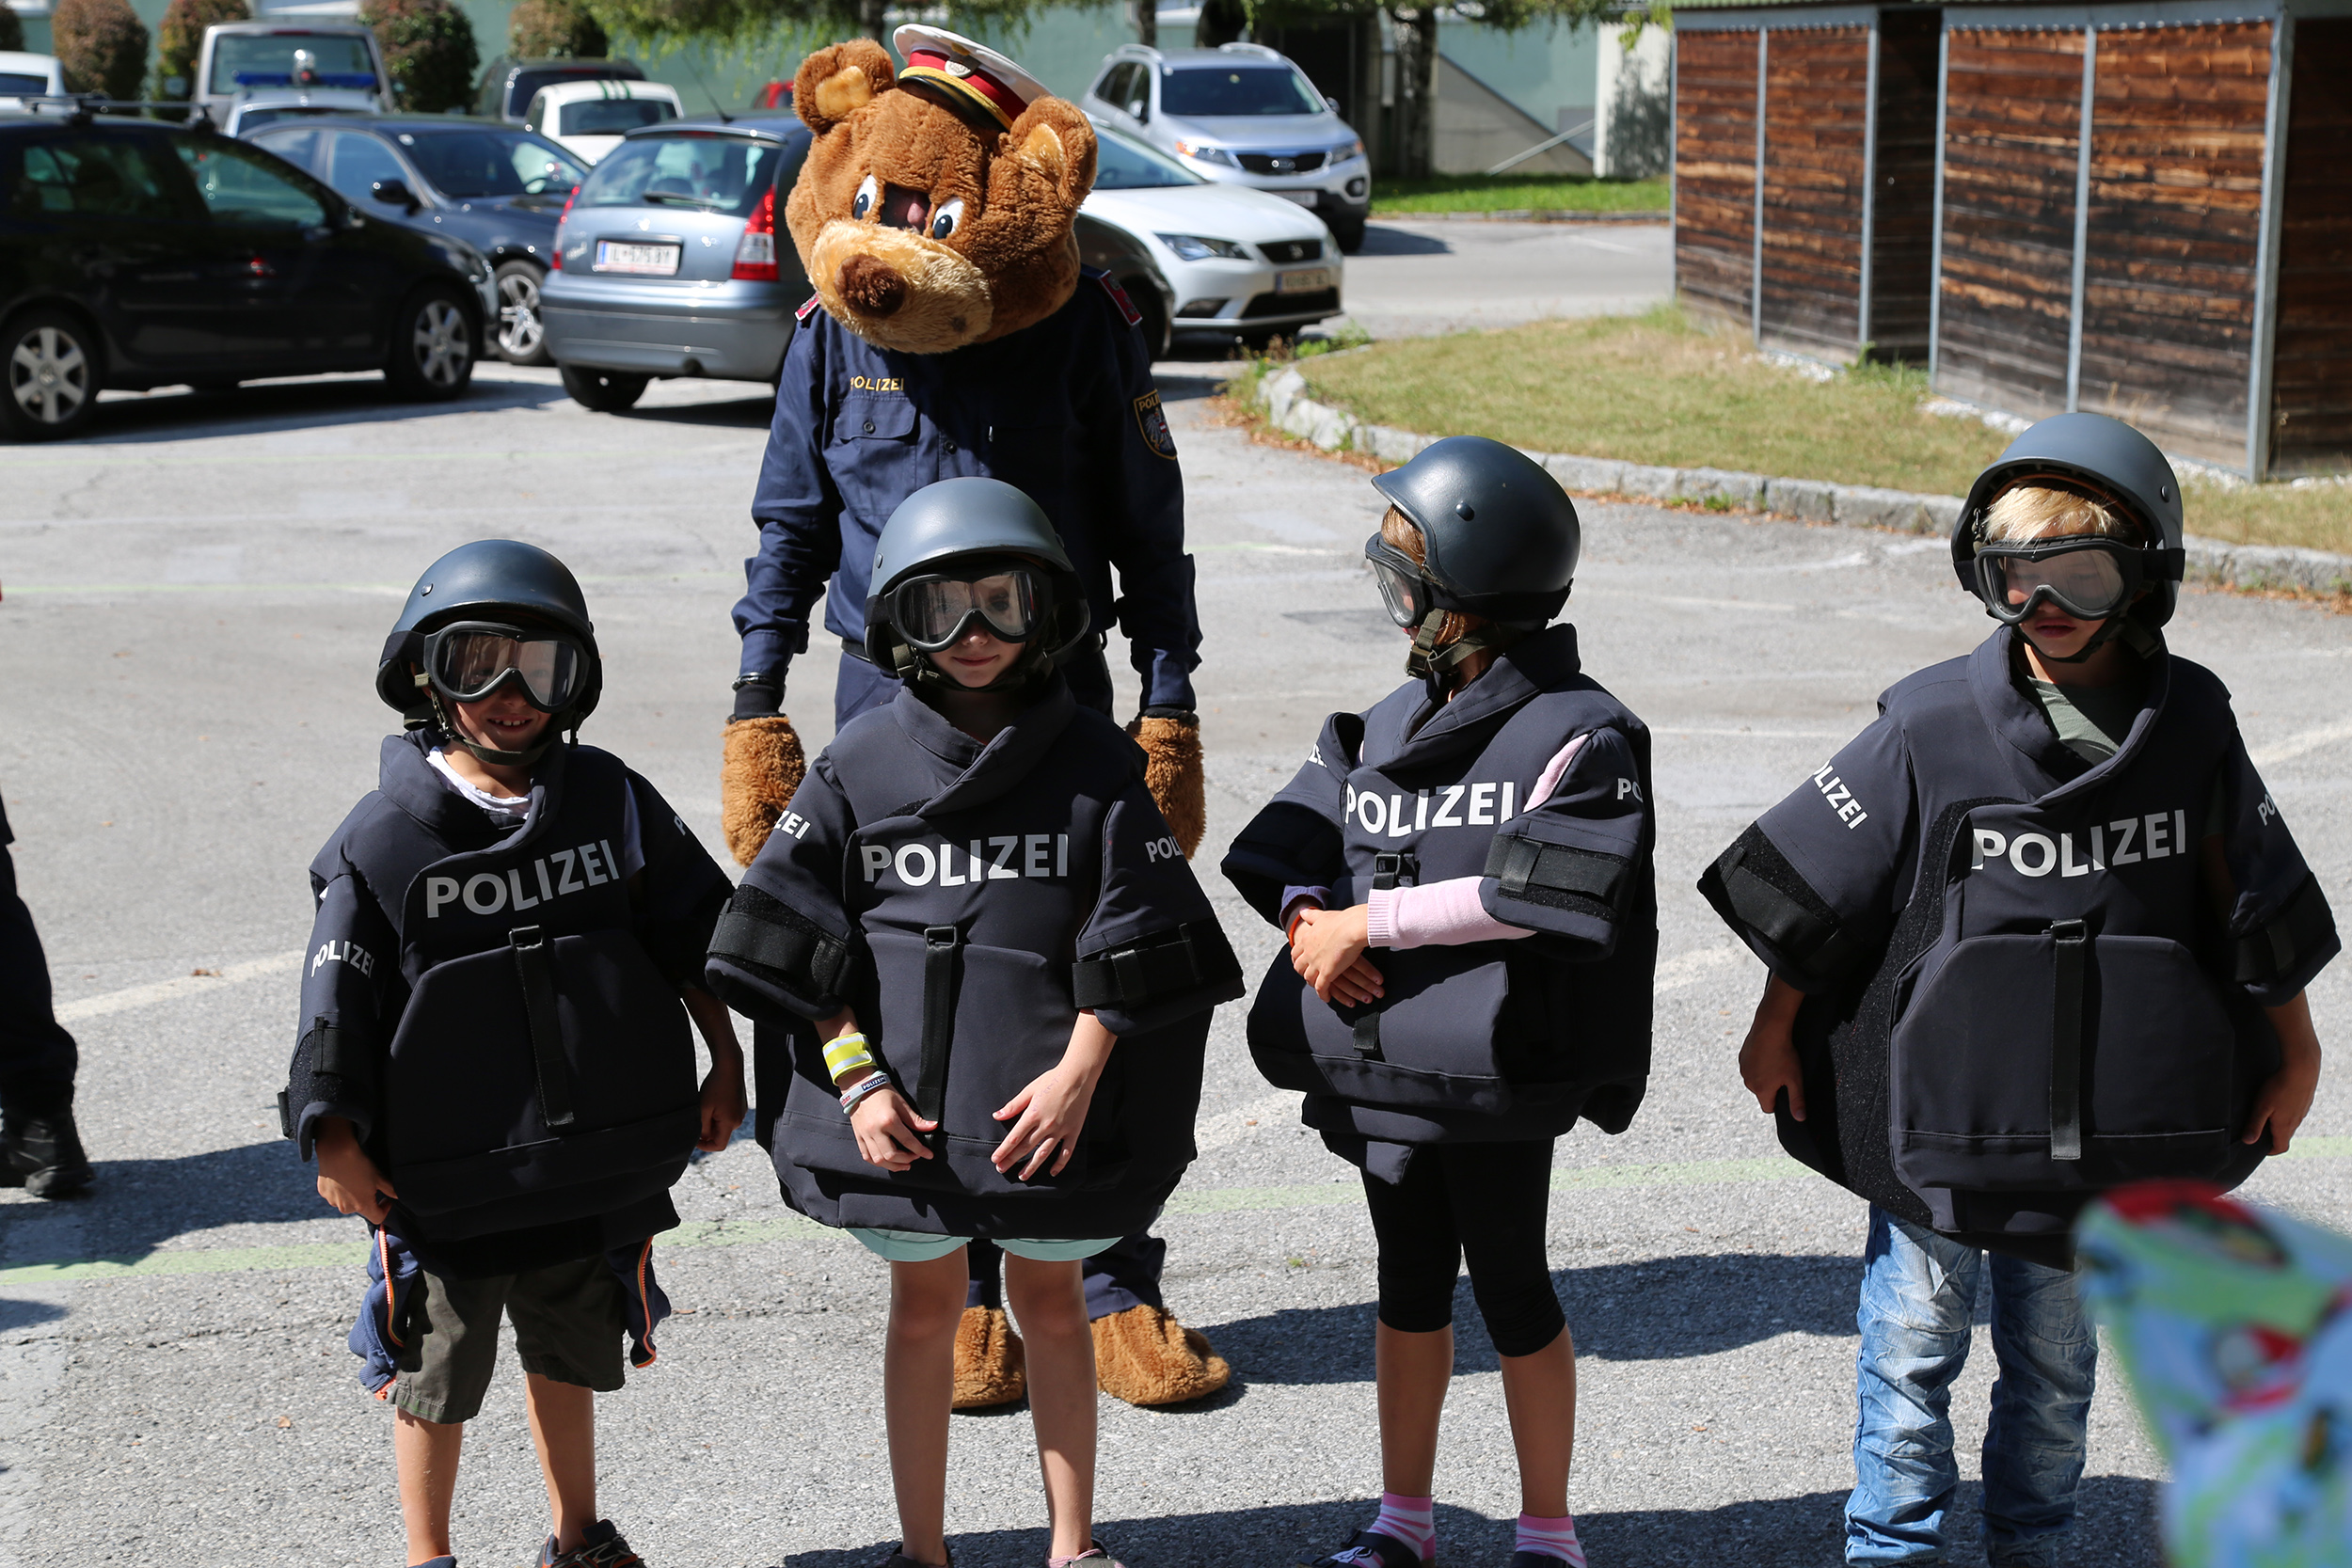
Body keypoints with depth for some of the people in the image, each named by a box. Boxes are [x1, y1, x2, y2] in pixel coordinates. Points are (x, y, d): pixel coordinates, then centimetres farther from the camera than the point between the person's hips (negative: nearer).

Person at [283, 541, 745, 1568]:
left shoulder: (612, 803, -2)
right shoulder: (385, 840, -11)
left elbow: (693, 935, 6)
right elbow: (337, 1008, -8)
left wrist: (724, 1066, 6)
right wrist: (335, 1143, -8)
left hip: (591, 1172, 3)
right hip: (440, 1183, -3)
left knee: (569, 1362, 21)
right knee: (435, 1383, 12)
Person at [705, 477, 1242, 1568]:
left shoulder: (1091, 761, -2)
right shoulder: (860, 763, 0)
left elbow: (1132, 940, -3)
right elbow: (801, 938, 1)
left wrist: (1078, 1074, -12)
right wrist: (855, 1077, -7)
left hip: (1047, 1103, -1)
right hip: (903, 1104, 1)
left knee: (1049, 1299, 12)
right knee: (924, 1306, 12)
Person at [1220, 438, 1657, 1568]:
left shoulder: (1575, 733, -9)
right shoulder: (1388, 725, 12)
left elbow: (1531, 890, -21)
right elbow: (1284, 846, 8)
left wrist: (1370, 920, -18)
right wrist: (1307, 915, -14)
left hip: (1498, 1069, -6)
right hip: (1382, 1061, 6)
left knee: (1512, 1289, 4)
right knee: (1411, 1285, 16)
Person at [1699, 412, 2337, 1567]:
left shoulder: (2189, 725, -6)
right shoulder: (1932, 724, -12)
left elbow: (2259, 904, 6)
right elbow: (1817, 885, -3)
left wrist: (2293, 1048, 12)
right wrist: (1774, 1028, 3)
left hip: (2105, 1120, 2)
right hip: (1935, 1112, -2)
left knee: (2056, 1360, 16)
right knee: (1913, 1347, 8)